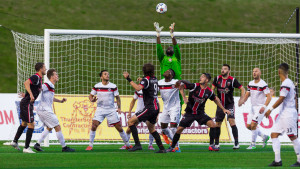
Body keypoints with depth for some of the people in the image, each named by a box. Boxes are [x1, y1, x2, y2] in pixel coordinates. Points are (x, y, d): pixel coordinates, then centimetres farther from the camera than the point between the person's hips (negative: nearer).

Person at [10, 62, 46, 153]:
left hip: (24, 103, 10)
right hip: (27, 104, -10)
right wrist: (31, 94, -40)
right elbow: (26, 83, -33)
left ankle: (15, 141, 35)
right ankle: (26, 148, -3)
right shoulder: (36, 77, -17)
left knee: (24, 124, 25)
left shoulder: (39, 78, 14)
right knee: (31, 125, -7)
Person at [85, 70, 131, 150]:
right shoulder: (97, 86, -1)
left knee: (119, 128, -1)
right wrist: (92, 100, -15)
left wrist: (119, 108, -6)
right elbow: (90, 95, 8)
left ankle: (127, 145, 14)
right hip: (100, 109, 0)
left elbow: (117, 97, 5)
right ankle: (90, 145, -6)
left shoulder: (113, 86, -4)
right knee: (94, 125, -17)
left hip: (111, 110, 0)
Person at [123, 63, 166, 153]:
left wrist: (128, 79, -27)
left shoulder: (146, 79, -11)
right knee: (152, 129, 22)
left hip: (149, 108, -8)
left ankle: (137, 144, -16)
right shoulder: (154, 79, 13)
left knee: (131, 121, -8)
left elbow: (138, 88, -31)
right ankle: (162, 148, 19)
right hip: (156, 107, 8)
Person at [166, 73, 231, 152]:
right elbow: (181, 85, -12)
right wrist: (184, 97, -22)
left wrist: (223, 109, 17)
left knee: (213, 125, -16)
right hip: (189, 113, -2)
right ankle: (172, 147, 9)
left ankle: (211, 146, -5)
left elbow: (215, 99, 13)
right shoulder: (194, 86, -15)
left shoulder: (209, 92, -6)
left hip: (200, 113, 2)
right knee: (179, 129, -8)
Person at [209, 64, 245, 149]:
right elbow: (212, 88, 11)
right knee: (217, 124, 7)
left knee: (232, 121, -19)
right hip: (220, 104, 4)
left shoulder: (232, 80, -10)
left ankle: (236, 143, -18)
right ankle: (216, 143, 21)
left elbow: (242, 89, -3)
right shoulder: (217, 79, 0)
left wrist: (241, 99, -15)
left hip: (230, 104, -4)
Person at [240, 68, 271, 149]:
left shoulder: (263, 84, -13)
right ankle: (264, 137, 23)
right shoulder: (250, 84, 9)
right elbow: (247, 94, 14)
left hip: (260, 108, -8)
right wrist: (243, 100, -8)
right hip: (253, 107, 8)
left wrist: (264, 106, -28)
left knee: (253, 125, -16)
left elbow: (269, 97, -16)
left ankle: (253, 144, -4)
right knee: (249, 126, 7)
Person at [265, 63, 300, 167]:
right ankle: (277, 160, 1)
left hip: (288, 114, -10)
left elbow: (281, 99, -19)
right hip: (283, 114, 10)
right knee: (274, 134, 4)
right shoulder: (289, 83, 14)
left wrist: (270, 110, -14)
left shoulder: (286, 84, -16)